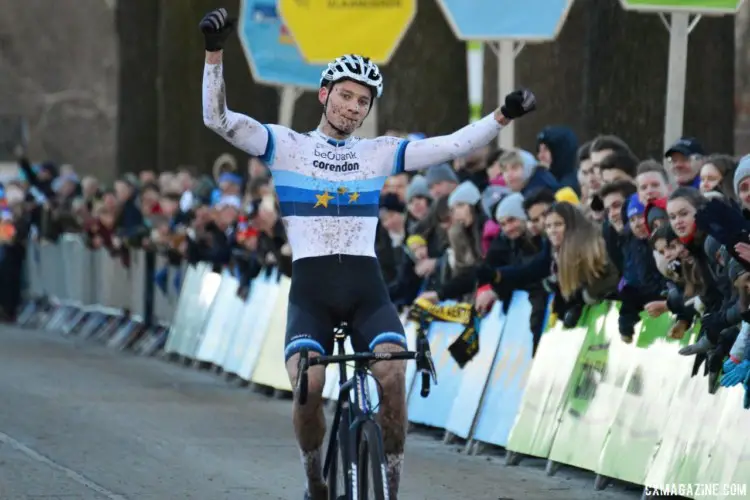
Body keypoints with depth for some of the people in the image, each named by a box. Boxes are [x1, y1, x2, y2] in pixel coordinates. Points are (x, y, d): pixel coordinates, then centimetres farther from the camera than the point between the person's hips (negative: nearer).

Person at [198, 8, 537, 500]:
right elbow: (218, 119, -6)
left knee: (393, 375, -25)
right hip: (311, 289, -2)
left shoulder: (380, 152, 12)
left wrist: (503, 117, -8)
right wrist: (215, 52, -18)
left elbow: (452, 146, 6)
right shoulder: (287, 145, 6)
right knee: (308, 385, -26)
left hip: (367, 288, 2)